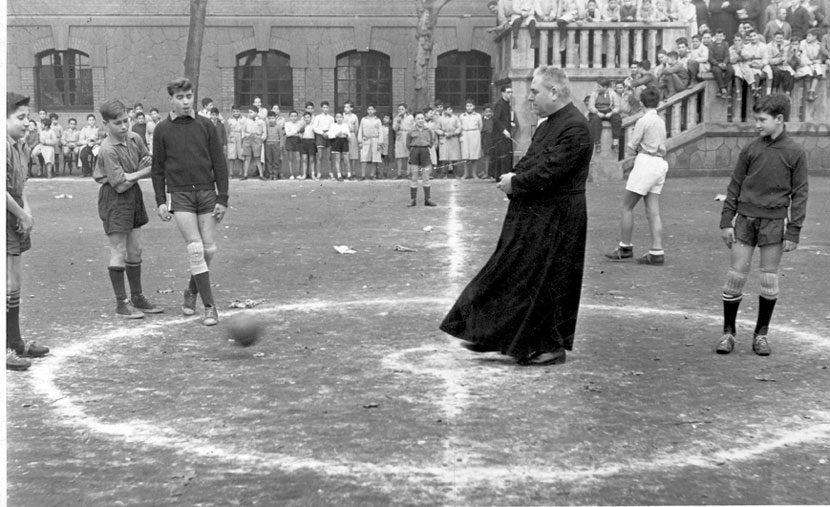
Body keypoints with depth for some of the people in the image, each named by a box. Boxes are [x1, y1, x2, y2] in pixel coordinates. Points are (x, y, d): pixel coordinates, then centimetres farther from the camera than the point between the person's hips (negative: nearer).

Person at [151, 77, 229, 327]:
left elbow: (219, 163, 5)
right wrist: (161, 202, 0)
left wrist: (222, 199, -1)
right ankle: (209, 307, -6)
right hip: (180, 195, -2)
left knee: (209, 249, 2)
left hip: (207, 193, 2)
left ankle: (192, 292, 27)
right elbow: (157, 168, 7)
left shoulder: (205, 125, 4)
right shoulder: (163, 130, 3)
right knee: (195, 249, -10)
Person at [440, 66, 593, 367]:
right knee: (512, 272, 14)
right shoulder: (549, 124, 14)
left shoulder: (575, 127, -18)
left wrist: (516, 183, -14)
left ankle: (551, 347, 12)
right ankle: (494, 336, 24)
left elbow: (551, 170, -24)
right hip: (532, 215, 10)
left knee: (547, 280, -1)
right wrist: (513, 179, 1)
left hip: (555, 220, -10)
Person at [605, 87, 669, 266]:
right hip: (659, 163, 7)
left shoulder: (643, 121, -10)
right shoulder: (661, 121, 13)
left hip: (646, 163, -7)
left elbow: (631, 146, -6)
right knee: (653, 212, 5)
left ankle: (625, 248, 7)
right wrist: (642, 147, 6)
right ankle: (657, 252, 1)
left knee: (627, 206, 3)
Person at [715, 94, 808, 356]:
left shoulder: (795, 152, -2)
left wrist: (793, 232, -5)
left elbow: (799, 194, 0)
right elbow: (734, 186, 8)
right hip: (745, 218, 2)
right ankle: (728, 332, 12)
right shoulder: (751, 149, 4)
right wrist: (726, 221, 3)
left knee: (769, 278, 4)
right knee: (735, 275, 1)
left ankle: (762, 333, 17)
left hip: (774, 221, -2)